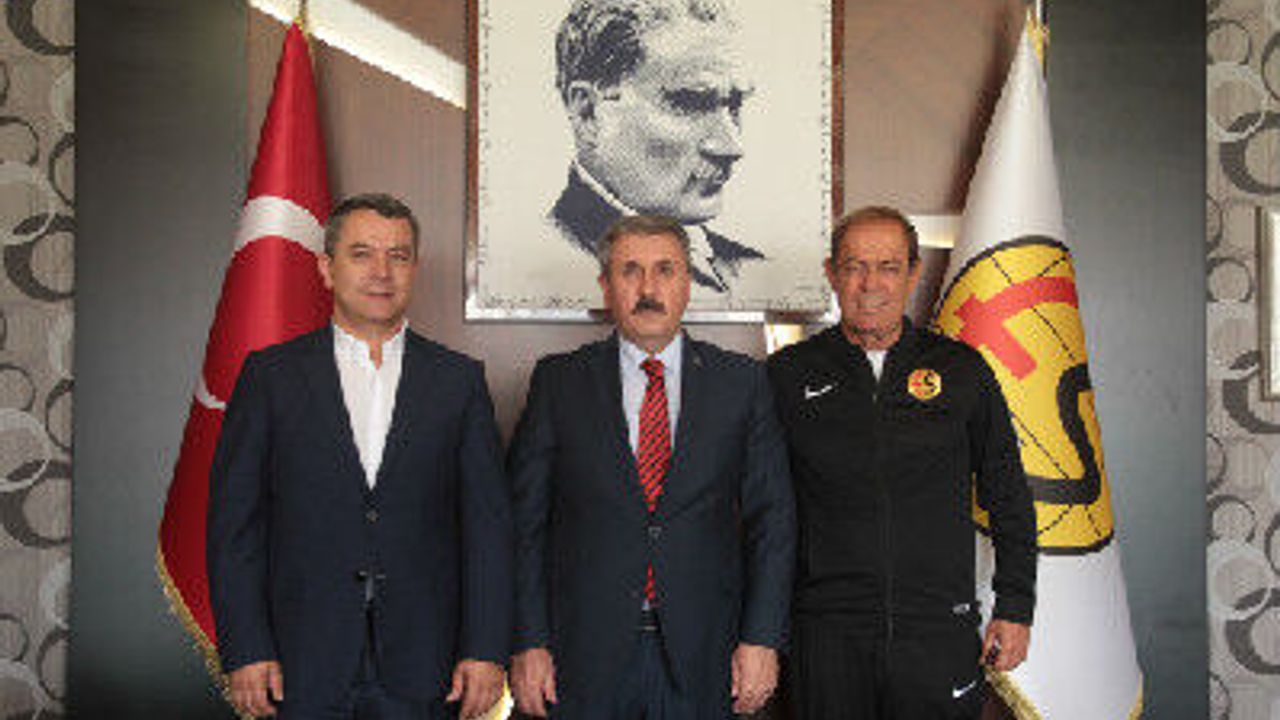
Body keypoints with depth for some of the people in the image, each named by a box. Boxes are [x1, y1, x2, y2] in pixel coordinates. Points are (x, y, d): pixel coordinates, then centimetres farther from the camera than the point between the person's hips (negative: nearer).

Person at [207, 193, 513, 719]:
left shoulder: (459, 380, 5)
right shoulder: (271, 374, 3)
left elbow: (487, 523, 3)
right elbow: (234, 521, 1)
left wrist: (486, 651, -4)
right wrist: (245, 650, -6)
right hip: (302, 665, 0)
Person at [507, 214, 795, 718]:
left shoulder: (742, 382, 4)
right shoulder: (559, 382, 2)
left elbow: (772, 518, 3)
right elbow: (525, 521, 1)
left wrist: (762, 640, -4)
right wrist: (529, 644, -5)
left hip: (701, 657, 1)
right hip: (584, 655, 0)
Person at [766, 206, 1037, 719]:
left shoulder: (963, 371, 5)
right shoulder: (789, 374, 3)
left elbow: (1009, 500, 10)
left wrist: (1015, 609, 5)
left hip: (940, 636, 1)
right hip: (827, 634, 0)